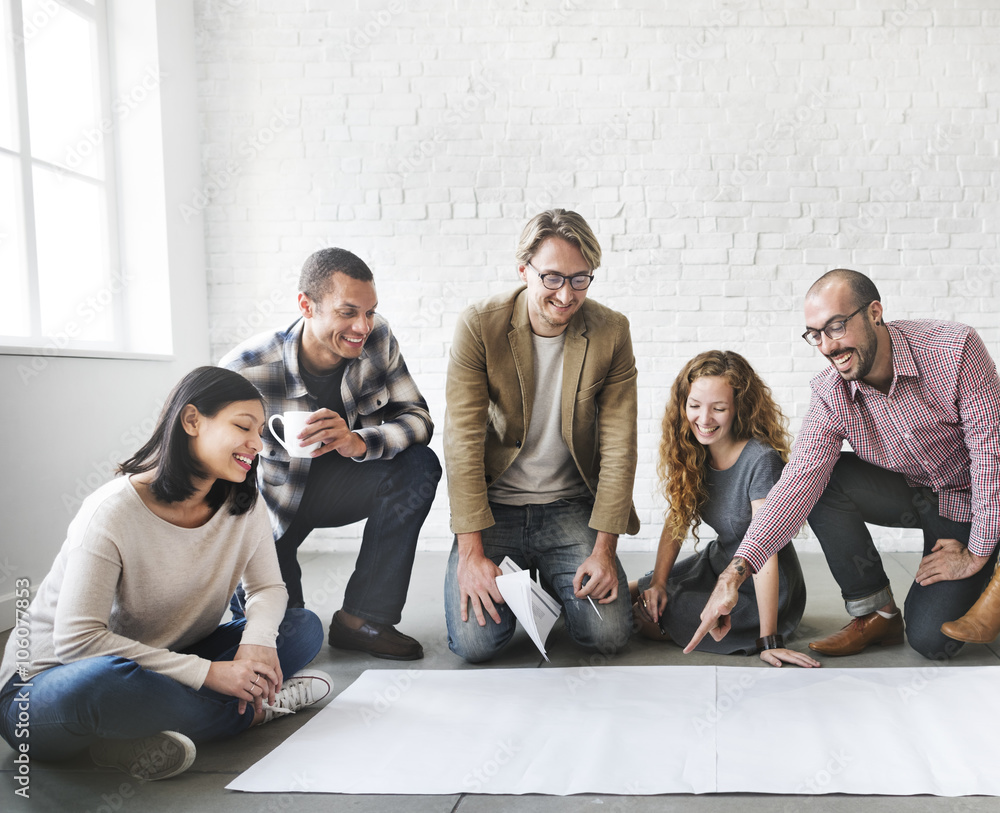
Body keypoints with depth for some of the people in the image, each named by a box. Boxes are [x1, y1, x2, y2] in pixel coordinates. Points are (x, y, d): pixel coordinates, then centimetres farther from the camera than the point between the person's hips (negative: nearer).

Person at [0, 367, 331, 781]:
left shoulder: (242, 506, -3)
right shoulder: (113, 513, -23)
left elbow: (267, 587, 4)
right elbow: (77, 639, -28)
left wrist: (257, 641, -21)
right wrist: (209, 673, -31)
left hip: (164, 664, 7)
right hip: (50, 681, -6)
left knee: (304, 627, -6)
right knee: (101, 681, -43)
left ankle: (145, 733, -20)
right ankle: (253, 710, -17)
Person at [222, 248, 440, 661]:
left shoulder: (377, 339, -16)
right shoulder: (245, 371, -27)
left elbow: (417, 418, -16)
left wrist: (358, 441, -38)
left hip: (336, 485, 3)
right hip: (271, 500, -3)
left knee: (419, 465, -26)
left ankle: (363, 618, -16)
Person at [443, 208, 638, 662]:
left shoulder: (611, 333, -7)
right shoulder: (479, 326, -12)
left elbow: (618, 446, -5)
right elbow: (463, 441, -14)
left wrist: (603, 549, -12)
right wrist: (472, 553, -19)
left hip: (571, 508, 2)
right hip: (492, 507, -1)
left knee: (609, 634, -13)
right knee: (475, 642, -17)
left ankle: (552, 580, 20)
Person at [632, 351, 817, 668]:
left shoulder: (761, 460, -28)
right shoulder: (691, 452, -7)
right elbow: (676, 519, 1)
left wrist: (769, 641, -30)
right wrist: (657, 583, -11)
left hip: (764, 592, -6)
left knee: (648, 619, -15)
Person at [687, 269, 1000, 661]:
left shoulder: (955, 349, -28)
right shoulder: (830, 393, -18)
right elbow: (798, 482, -26)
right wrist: (735, 572, -38)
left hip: (967, 500, -3)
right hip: (907, 492, 4)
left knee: (930, 640, -15)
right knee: (818, 481, -25)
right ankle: (875, 612, -8)